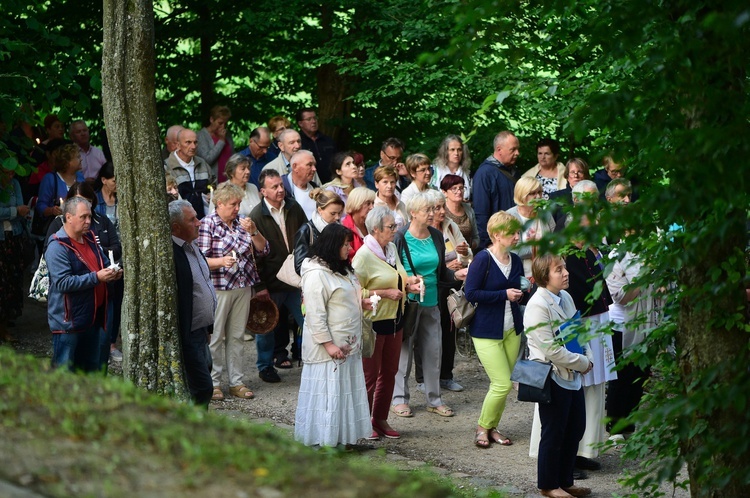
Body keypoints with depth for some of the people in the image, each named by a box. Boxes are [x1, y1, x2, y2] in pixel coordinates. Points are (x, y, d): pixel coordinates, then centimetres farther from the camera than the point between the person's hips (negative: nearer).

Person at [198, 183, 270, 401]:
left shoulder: (242, 222, 11)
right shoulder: (208, 224, -5)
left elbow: (263, 250, 11)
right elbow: (202, 259, -10)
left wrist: (253, 232, -6)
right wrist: (221, 261, -28)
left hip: (243, 288, 5)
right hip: (218, 288, -5)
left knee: (237, 336, 10)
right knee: (215, 336, -3)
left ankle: (236, 382, 16)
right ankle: (213, 383, 5)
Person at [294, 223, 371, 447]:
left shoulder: (342, 270, 14)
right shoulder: (317, 274, -17)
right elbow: (315, 314, -20)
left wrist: (362, 303, 11)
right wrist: (328, 344, -23)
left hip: (348, 344, 10)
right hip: (329, 347, -10)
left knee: (347, 391, 11)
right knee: (328, 392, -6)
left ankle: (343, 437, 18)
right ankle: (323, 442, -1)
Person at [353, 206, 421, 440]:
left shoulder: (391, 248, 8)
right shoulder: (364, 255, -17)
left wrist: (408, 285, 2)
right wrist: (386, 293, -21)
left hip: (394, 319, 8)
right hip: (373, 322, -8)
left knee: (389, 373, 13)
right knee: (370, 374, 1)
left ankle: (381, 420, 24)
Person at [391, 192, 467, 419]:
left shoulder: (436, 237, 7)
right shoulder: (401, 238, -10)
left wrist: (455, 275, -4)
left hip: (431, 302, 5)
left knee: (433, 350, 7)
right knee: (404, 350, 2)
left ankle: (434, 399, 17)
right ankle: (399, 398, 13)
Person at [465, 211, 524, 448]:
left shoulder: (515, 260, 7)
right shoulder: (483, 259, -13)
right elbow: (471, 293, -17)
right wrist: (504, 294, -19)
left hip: (512, 329, 6)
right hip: (487, 331, -6)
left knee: (503, 384, 7)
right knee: (503, 384, -9)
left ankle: (492, 427, 23)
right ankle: (482, 427, 11)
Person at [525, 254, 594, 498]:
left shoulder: (565, 298, 6)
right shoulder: (537, 306, -20)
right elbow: (551, 351, -22)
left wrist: (587, 358, 2)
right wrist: (582, 363, -14)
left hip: (572, 376, 8)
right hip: (553, 378, -8)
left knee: (576, 429, 15)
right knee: (554, 434, 4)